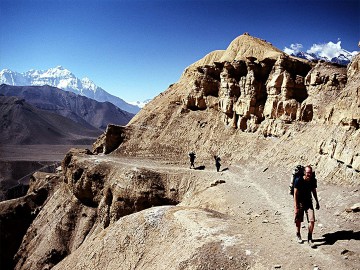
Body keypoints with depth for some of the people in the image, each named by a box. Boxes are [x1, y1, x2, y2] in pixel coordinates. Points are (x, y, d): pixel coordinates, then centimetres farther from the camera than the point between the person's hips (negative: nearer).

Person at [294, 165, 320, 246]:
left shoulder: (313, 180, -6)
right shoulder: (298, 180, -19)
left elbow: (314, 191, 11)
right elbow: (295, 194, -16)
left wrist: (317, 202, 17)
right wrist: (296, 207, -19)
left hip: (309, 202, 3)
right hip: (300, 202, -3)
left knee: (312, 220, -8)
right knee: (298, 220, 10)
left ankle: (309, 239, 7)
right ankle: (298, 235, 36)